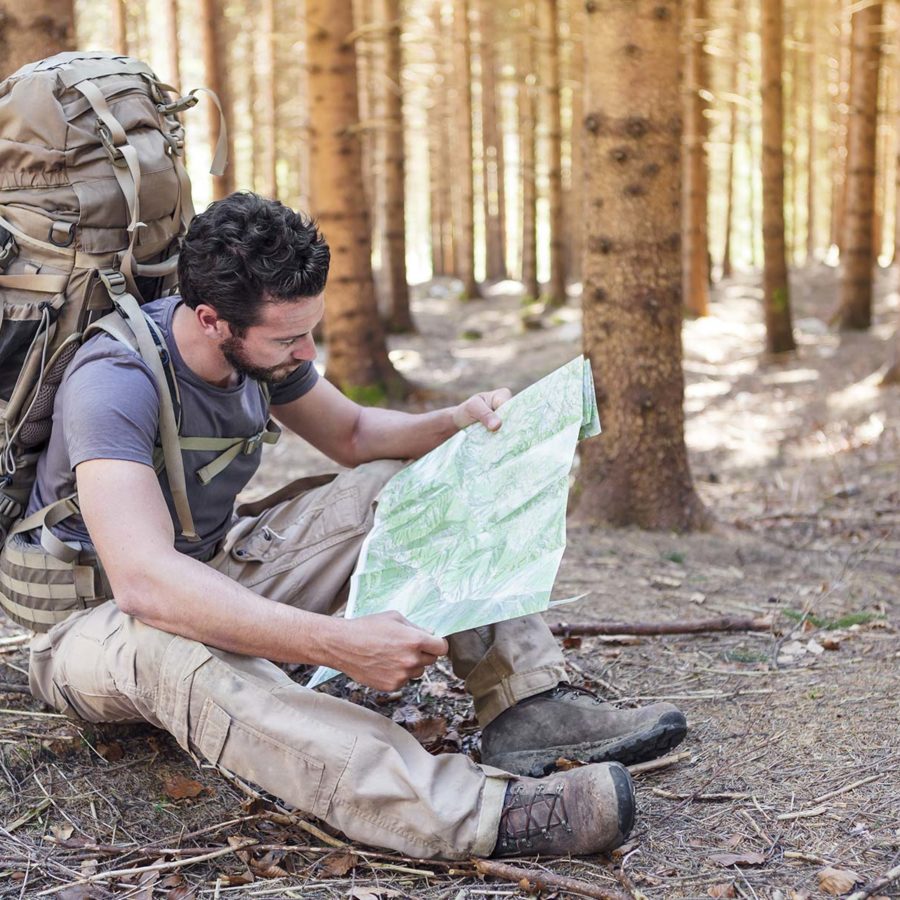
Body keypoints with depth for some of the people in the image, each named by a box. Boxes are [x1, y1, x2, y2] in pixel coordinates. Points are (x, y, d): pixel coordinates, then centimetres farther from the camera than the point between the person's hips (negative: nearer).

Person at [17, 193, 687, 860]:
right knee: (173, 649, -43)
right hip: (93, 619, -7)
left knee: (402, 485, -3)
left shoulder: (267, 346, -7)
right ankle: (481, 812, -55)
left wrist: (460, 422, -9)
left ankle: (528, 702, -18)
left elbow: (352, 434, 11)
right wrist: (338, 644, -50)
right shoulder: (115, 383, -30)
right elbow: (144, 580, -43)